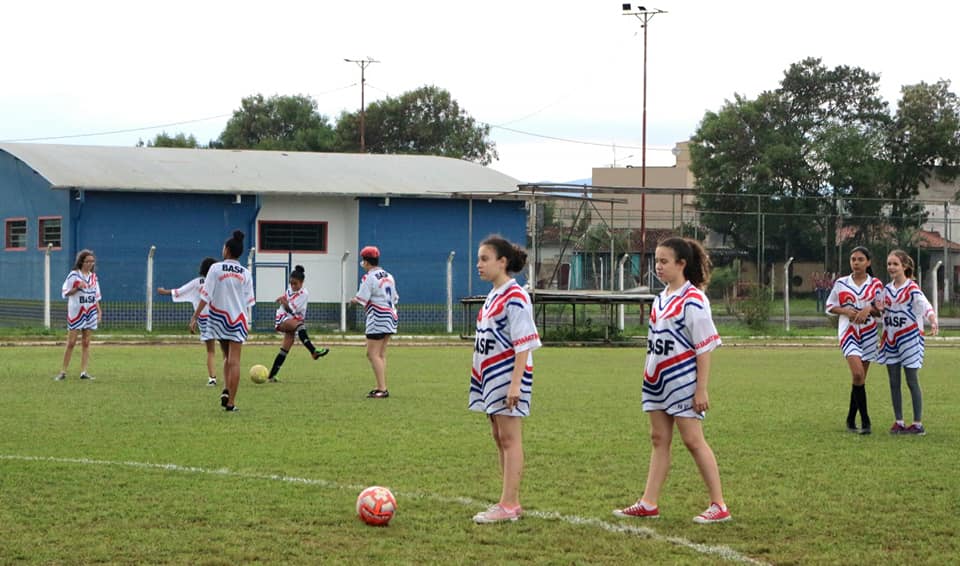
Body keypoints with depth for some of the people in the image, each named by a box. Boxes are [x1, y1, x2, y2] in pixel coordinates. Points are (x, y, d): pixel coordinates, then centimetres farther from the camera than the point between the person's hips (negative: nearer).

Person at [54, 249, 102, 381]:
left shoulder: (93, 277, 11)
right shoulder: (73, 275, -4)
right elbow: (64, 293, -5)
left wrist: (99, 311, 8)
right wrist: (77, 287, -19)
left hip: (90, 313, 4)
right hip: (76, 312, -4)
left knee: (86, 343, 2)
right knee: (71, 342, -4)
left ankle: (83, 372, 2)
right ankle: (63, 372, 2)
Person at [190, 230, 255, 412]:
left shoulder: (216, 268, -6)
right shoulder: (245, 274, 0)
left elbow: (206, 296, -9)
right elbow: (248, 302, 3)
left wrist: (195, 317, -6)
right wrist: (247, 324, 15)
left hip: (218, 318, 0)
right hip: (238, 319, 0)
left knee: (227, 357, 19)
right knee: (234, 360, 0)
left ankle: (226, 390, 0)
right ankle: (231, 402, -4)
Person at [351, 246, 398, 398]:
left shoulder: (369, 278, -11)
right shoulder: (388, 276, 13)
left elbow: (361, 300, -15)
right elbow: (394, 298, 17)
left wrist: (353, 300, 5)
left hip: (378, 319, -8)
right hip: (390, 316, 8)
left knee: (373, 354, -6)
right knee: (381, 354, 13)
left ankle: (382, 389, -13)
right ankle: (381, 387, 13)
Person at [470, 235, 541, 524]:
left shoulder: (515, 297, -14)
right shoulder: (493, 296, 15)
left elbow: (523, 344, -18)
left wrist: (516, 383, -23)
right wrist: (479, 377, 20)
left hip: (508, 374, -10)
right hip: (490, 375, 10)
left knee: (510, 438, -7)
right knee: (499, 439, 11)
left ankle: (509, 505, -7)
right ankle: (510, 502, 16)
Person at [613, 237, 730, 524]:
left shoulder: (693, 300, -13)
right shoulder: (661, 299, 12)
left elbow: (704, 347, -14)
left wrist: (701, 388, -16)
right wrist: (649, 376, 17)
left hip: (683, 381, -8)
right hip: (658, 380, 8)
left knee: (693, 440, -6)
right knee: (659, 438, 9)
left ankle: (719, 506, -1)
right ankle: (648, 503, 12)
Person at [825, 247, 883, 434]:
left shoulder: (876, 285, 5)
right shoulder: (841, 283, 4)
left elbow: (882, 311, 9)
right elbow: (830, 307, 10)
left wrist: (869, 309, -12)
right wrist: (845, 310, -9)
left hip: (869, 334, 2)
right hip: (848, 332, -2)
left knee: (860, 378, 5)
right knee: (858, 374, -20)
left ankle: (851, 419, 19)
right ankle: (865, 420, -16)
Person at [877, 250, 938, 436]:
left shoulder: (912, 289, -11)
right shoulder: (887, 289, 9)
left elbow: (926, 307, -25)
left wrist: (933, 323, -44)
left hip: (909, 339, -6)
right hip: (890, 341, 6)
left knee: (912, 382, -3)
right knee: (893, 383, 7)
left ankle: (918, 424, 2)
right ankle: (898, 422, 14)